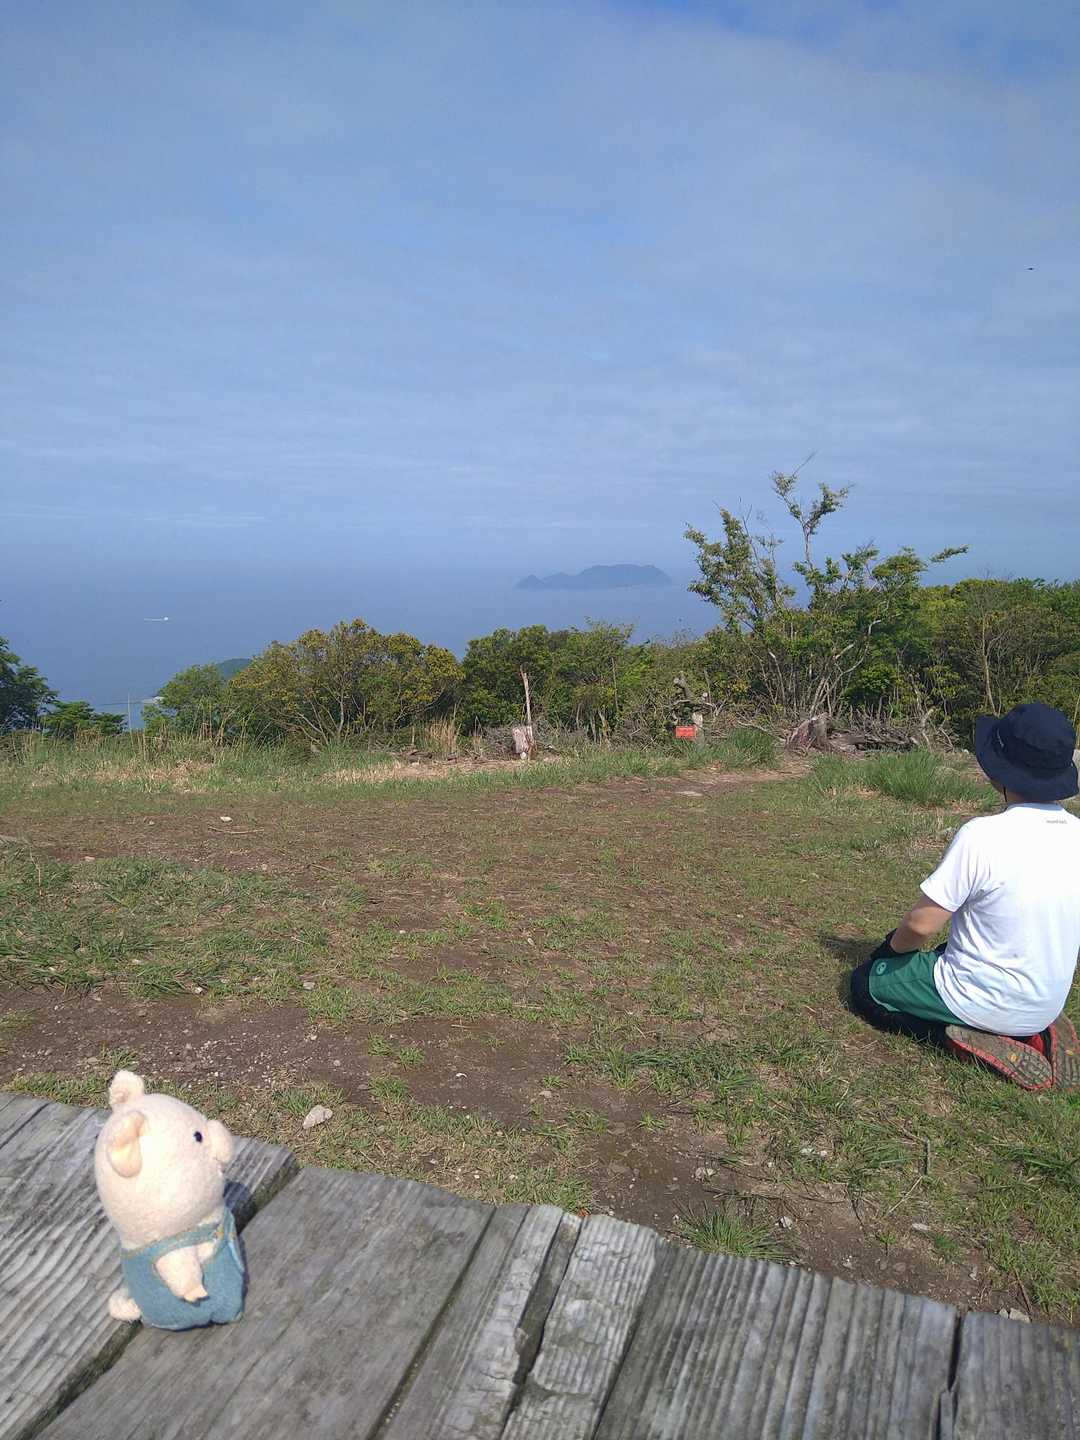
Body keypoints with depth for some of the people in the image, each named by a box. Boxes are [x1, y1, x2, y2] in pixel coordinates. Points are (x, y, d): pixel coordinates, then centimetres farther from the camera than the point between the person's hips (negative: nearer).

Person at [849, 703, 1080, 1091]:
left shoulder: (984, 835, -28)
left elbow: (921, 924, -22)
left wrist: (895, 946, 2)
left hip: (982, 1000, -6)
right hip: (1047, 1005, 6)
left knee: (865, 982, 16)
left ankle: (972, 1039, -3)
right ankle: (1035, 1034, 10)